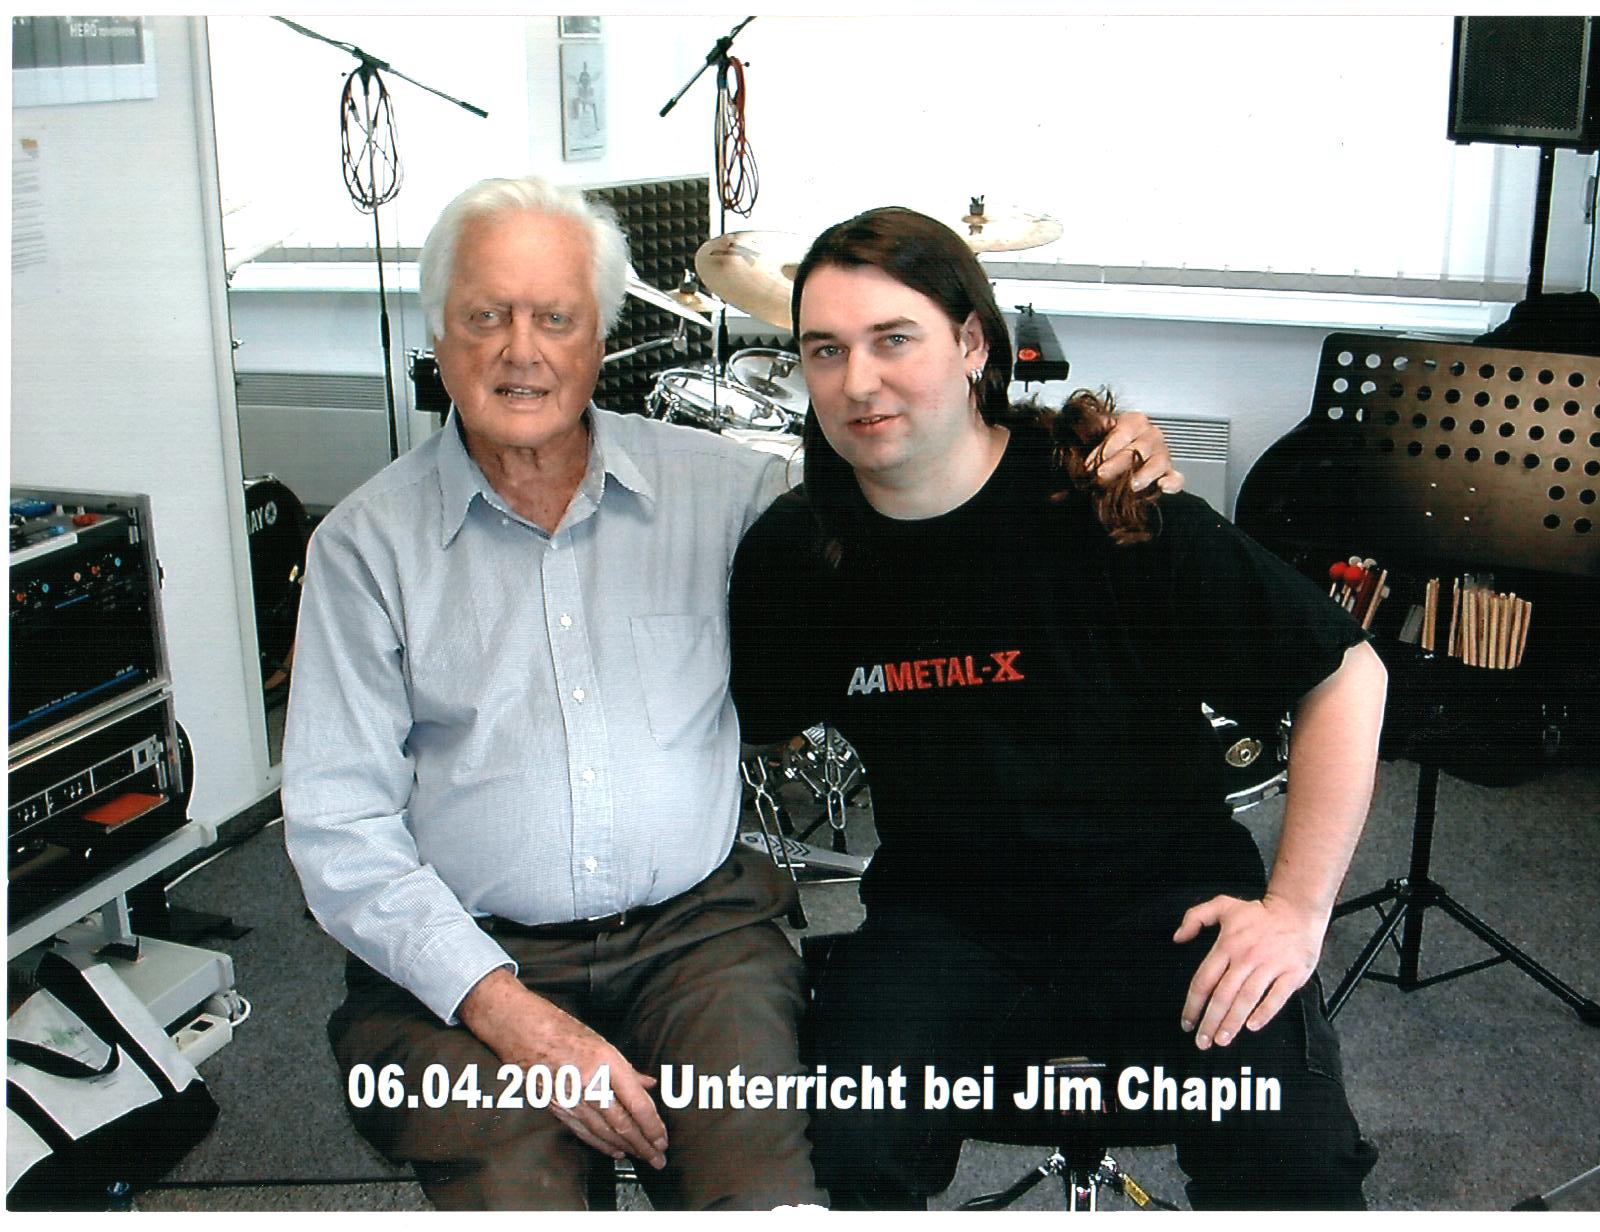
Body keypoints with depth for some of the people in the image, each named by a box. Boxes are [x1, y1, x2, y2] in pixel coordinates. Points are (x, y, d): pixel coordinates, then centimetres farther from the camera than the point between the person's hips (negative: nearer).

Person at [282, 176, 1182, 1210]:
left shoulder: (712, 484, 9)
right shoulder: (368, 543, 3)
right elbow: (339, 828, -2)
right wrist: (507, 1011, -14)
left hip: (693, 929, 1)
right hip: (467, 961, -1)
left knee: (769, 1188, -24)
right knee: (514, 1191, -27)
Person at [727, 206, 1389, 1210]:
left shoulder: (1116, 510, -14)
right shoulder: (793, 553, -4)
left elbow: (1345, 674, -7)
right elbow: (754, 725, 14)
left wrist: (1297, 906, -11)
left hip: (1166, 897, -2)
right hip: (944, 916, 2)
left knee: (1293, 1158, -23)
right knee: (849, 1149, -23)